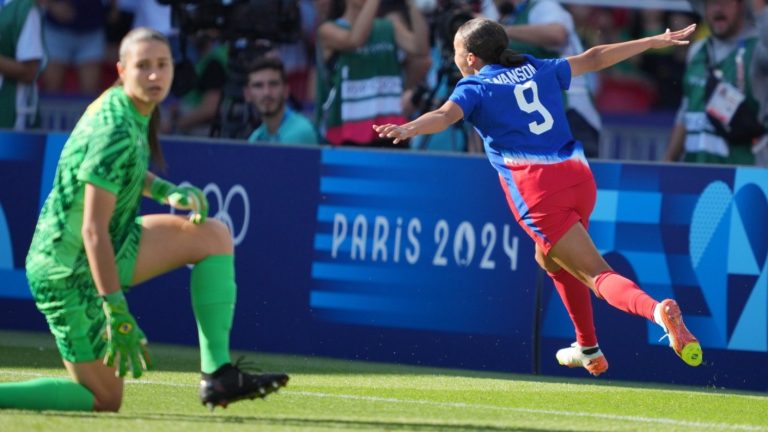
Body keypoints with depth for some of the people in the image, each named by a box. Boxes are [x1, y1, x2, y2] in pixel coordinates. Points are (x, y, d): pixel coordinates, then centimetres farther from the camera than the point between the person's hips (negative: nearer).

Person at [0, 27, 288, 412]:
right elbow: (93, 230, -28)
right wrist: (117, 314, -28)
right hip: (70, 273, -10)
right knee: (104, 400, -5)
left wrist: (166, 191, 9)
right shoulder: (117, 132, -25)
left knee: (214, 235, 3)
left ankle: (217, 376, -3)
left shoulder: (117, 104, 3)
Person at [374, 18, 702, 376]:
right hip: (579, 175, 6)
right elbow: (593, 58, 32)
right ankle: (588, 350, 39)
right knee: (550, 258, 32)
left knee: (597, 275, -11)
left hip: (538, 190, -6)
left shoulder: (474, 87, 6)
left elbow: (445, 115, -16)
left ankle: (657, 310, -39)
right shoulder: (538, 71, 22)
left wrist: (409, 129, -34)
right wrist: (654, 42, 43)